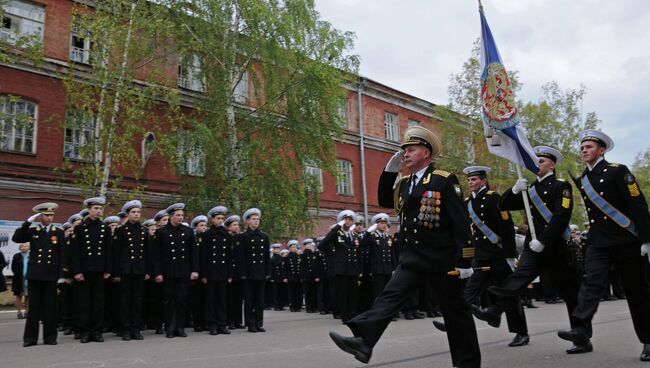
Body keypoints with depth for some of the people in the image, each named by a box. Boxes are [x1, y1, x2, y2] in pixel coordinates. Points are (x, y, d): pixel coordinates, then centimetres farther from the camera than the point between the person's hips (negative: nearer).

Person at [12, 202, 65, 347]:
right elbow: (16, 238, -7)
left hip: (51, 275, 0)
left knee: (50, 306, 3)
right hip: (34, 274, 1)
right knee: (34, 306, 4)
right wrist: (28, 221, -10)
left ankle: (50, 337, 10)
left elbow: (62, 255, 3)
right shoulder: (32, 231, 8)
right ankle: (30, 337, 11)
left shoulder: (59, 232, 5)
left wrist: (61, 274, -3)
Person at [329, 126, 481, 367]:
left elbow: (461, 222, -14)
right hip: (412, 257, 6)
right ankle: (363, 341, -18)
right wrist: (390, 170, 6)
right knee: (390, 296, -9)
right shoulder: (405, 183, 10)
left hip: (441, 258, -6)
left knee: (454, 309, 8)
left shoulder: (445, 181, -11)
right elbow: (385, 201, 18)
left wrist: (463, 261, -17)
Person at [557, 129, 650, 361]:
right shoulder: (581, 180, 11)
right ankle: (581, 329, -24)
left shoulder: (617, 171, -6)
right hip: (598, 242, 4)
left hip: (626, 240, -4)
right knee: (592, 281, -13)